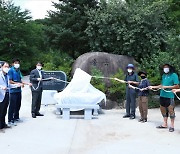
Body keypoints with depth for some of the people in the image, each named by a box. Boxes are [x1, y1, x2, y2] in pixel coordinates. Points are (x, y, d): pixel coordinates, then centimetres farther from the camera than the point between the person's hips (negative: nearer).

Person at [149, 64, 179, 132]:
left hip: (169, 96, -7)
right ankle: (165, 124, 23)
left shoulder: (174, 75, -6)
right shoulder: (163, 75, 14)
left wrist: (166, 87, -15)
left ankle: (172, 126, 8)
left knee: (170, 110, -2)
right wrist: (153, 87, 17)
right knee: (163, 110, 11)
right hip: (162, 95, 7)